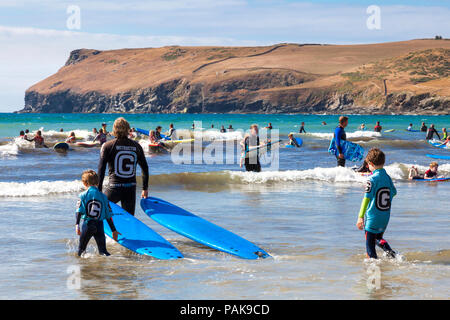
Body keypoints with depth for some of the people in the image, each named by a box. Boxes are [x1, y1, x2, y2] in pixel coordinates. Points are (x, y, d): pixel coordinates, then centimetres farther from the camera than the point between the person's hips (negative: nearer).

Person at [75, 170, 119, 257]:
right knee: (103, 251, 2)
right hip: (99, 225, 1)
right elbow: (108, 215, 9)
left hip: (87, 224, -1)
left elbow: (79, 211, -8)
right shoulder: (103, 196, 8)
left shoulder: (83, 195, 2)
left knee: (81, 249, 14)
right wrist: (114, 230, 15)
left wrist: (77, 225, -13)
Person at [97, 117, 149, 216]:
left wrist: (99, 190, -3)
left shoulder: (107, 146, -3)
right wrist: (145, 189, 22)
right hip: (131, 188, 3)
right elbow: (145, 168, 12)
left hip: (114, 188, -3)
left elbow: (101, 168, -6)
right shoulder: (136, 146, 6)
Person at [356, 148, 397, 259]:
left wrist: (360, 217, -20)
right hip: (386, 217, 7)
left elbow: (366, 199, -20)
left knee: (369, 244, 4)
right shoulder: (388, 177, 4)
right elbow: (393, 192, 20)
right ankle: (389, 250, 3)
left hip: (373, 217, -6)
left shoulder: (372, 179, -16)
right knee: (378, 238, 25)